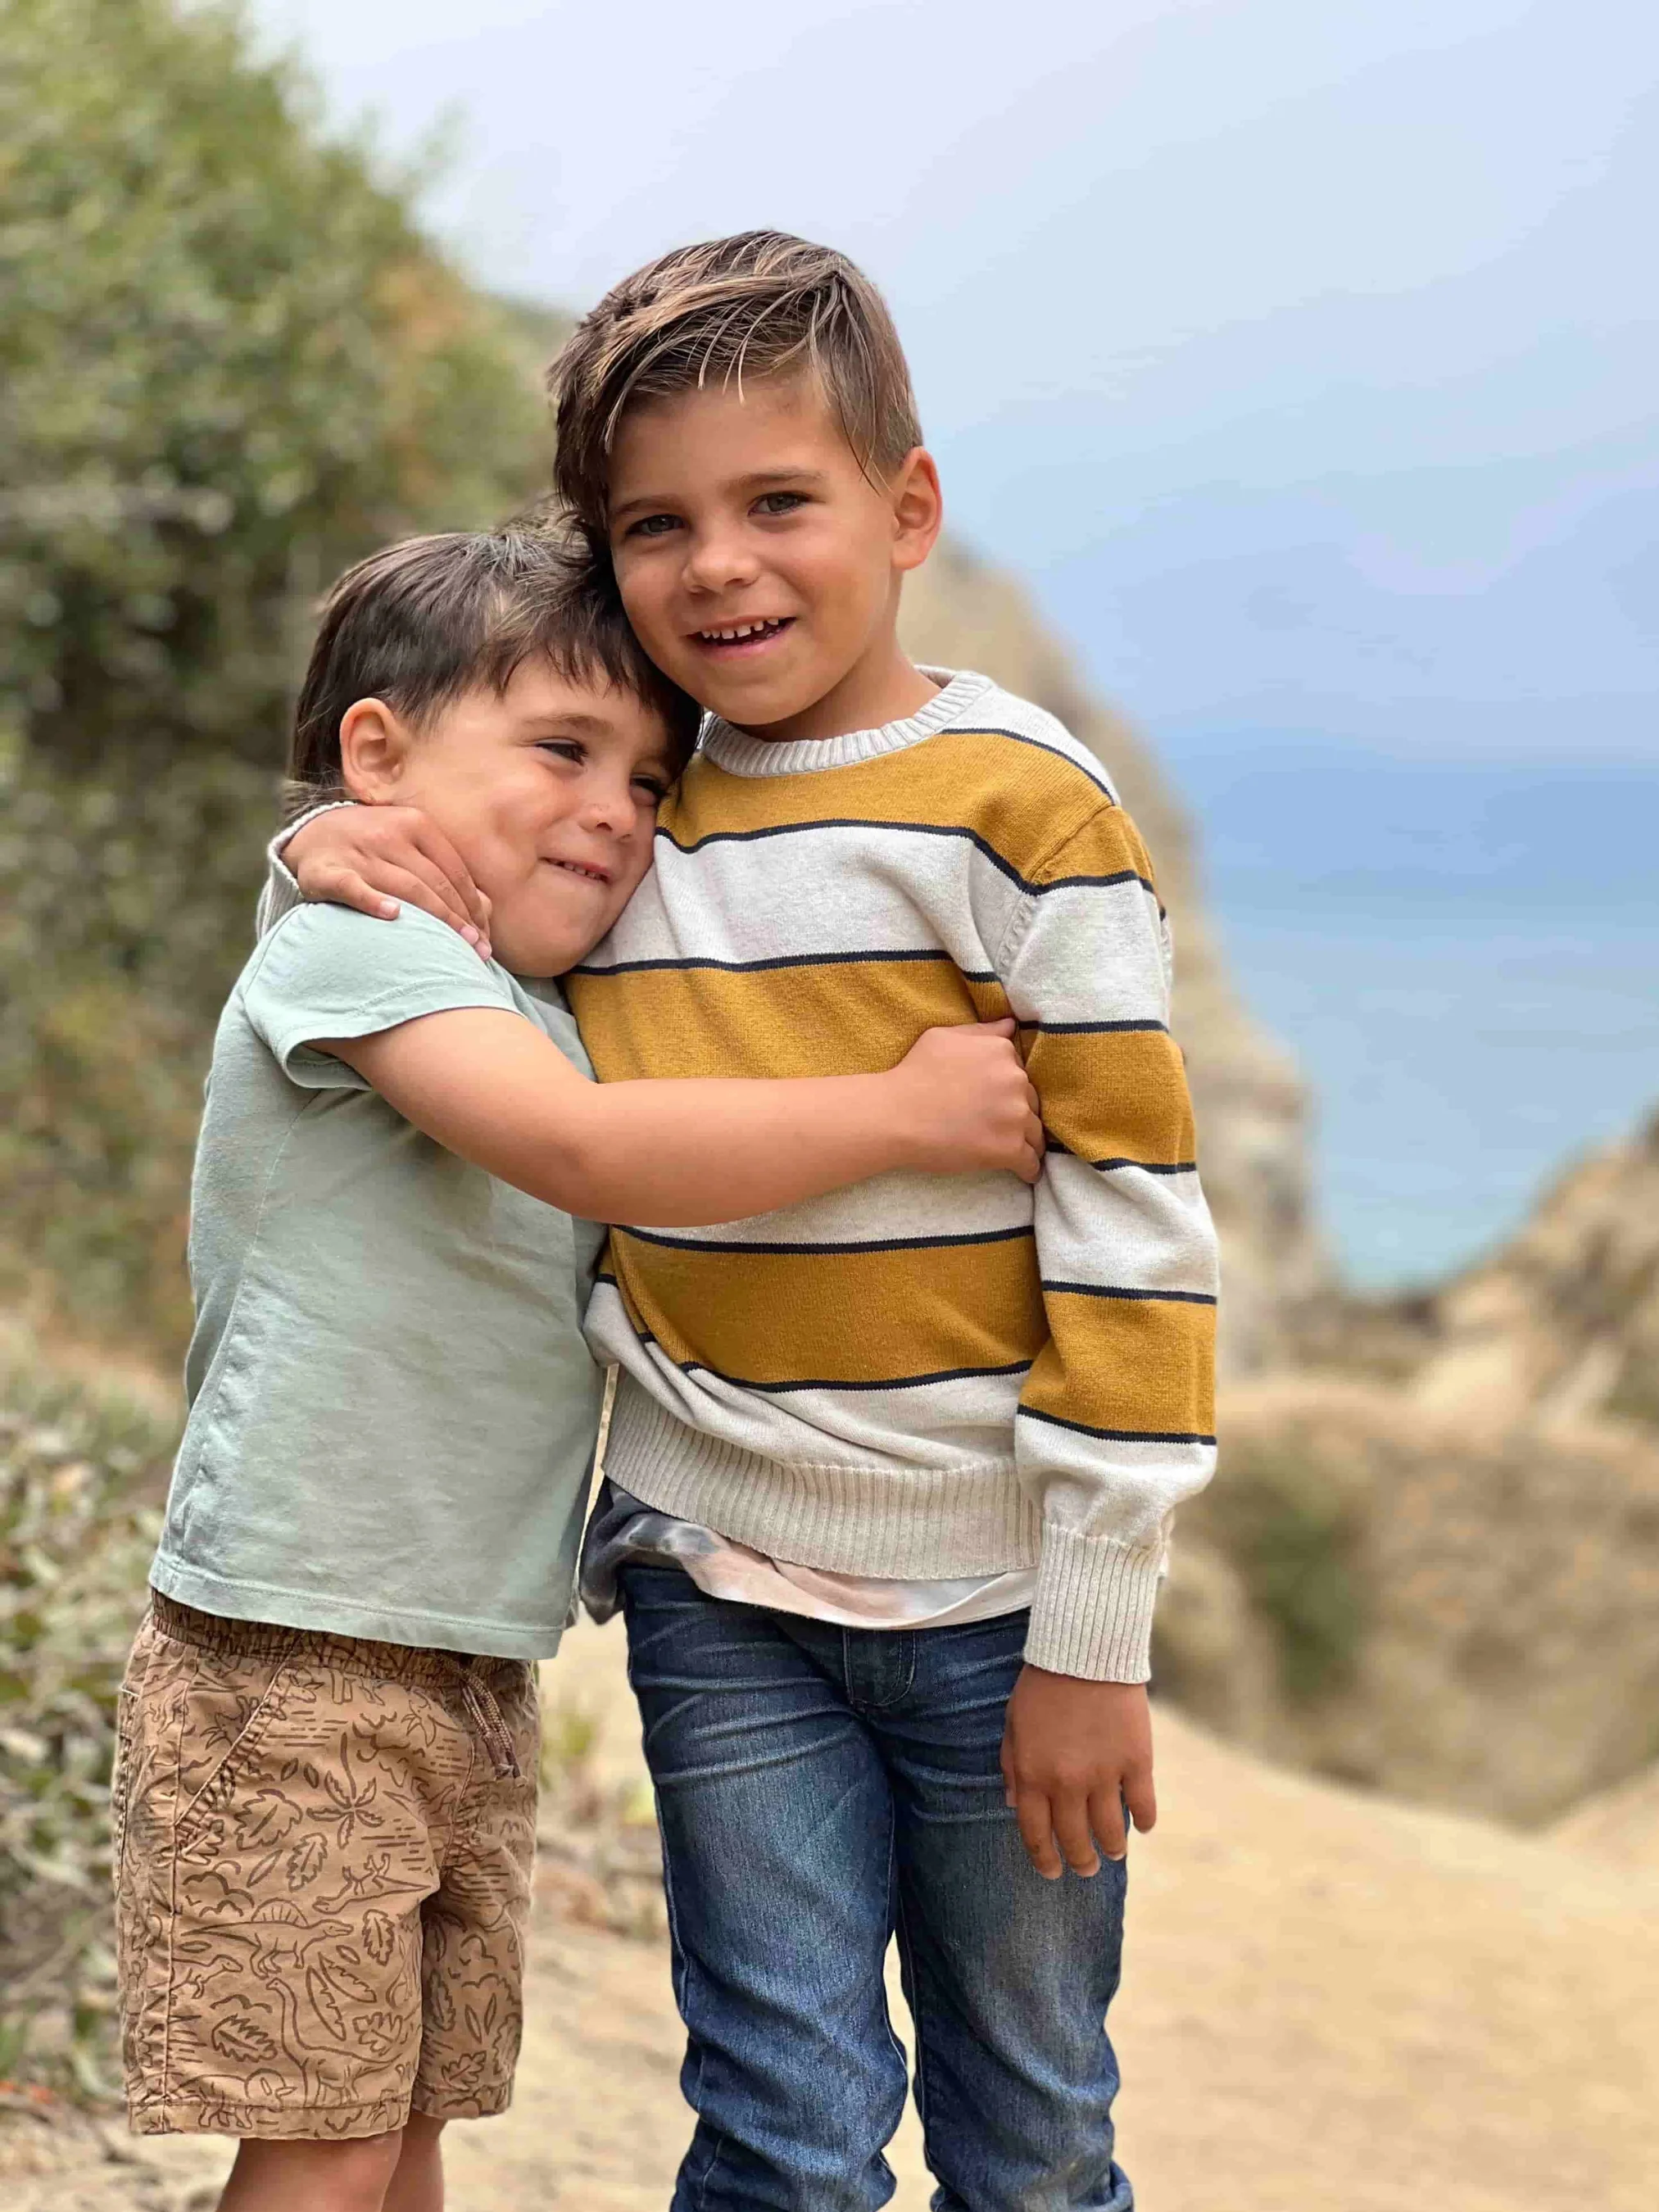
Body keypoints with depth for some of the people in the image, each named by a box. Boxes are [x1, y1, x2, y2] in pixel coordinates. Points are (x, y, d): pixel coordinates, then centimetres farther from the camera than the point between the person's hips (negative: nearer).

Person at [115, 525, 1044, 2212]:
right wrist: (907, 1111, -20)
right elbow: (584, 1149, -27)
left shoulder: (549, 1021, 15)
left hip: (475, 1674, 9)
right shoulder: (351, 945, -13)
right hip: (292, 1666, -9)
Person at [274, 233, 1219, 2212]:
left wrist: (1093, 1634, -11)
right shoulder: (614, 821, 7)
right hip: (720, 1597, 3)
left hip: (991, 1598, -3)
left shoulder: (1016, 803, -7)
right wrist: (328, 855, 1)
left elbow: (1133, 1210, -9)